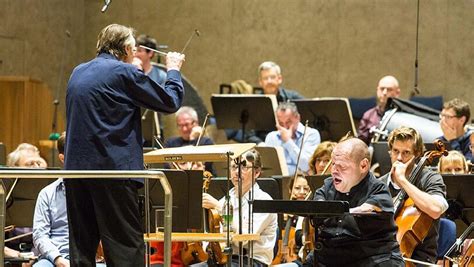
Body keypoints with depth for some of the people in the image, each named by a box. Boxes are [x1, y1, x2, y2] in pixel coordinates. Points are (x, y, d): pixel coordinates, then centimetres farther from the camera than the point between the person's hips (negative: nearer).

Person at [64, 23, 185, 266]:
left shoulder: (78, 73, 13)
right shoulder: (125, 73, -8)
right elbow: (170, 103, -4)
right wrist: (173, 70, 15)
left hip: (75, 166, 7)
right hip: (114, 168, -7)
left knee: (81, 246, 10)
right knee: (127, 246, -4)